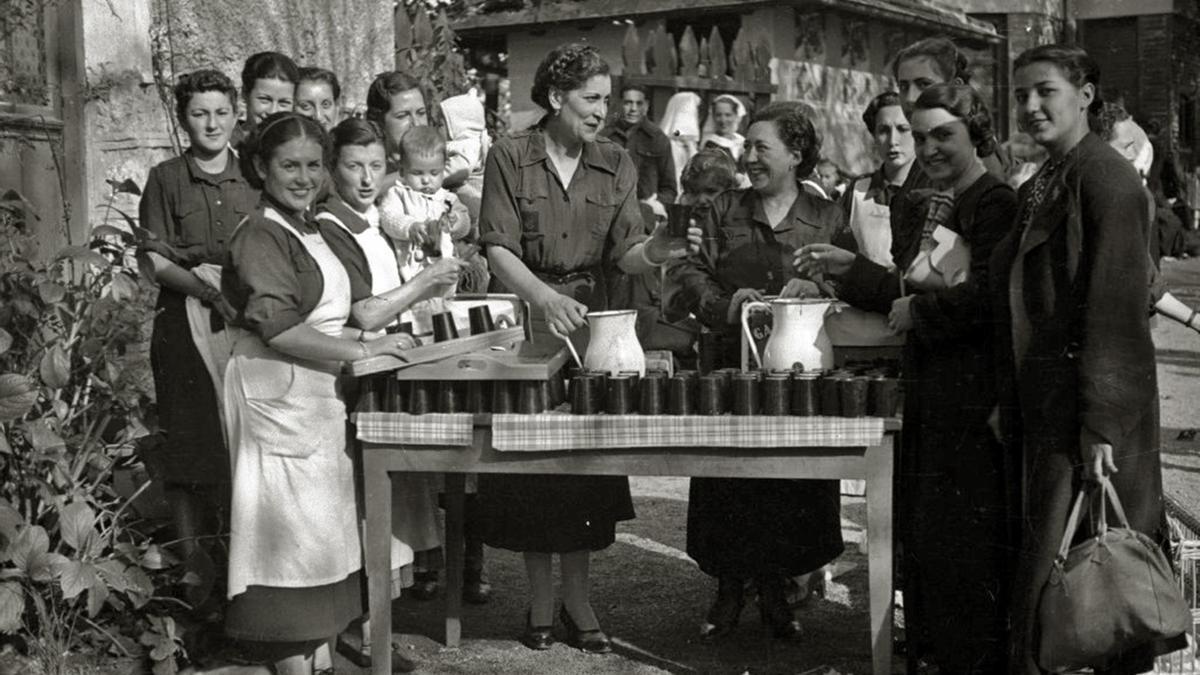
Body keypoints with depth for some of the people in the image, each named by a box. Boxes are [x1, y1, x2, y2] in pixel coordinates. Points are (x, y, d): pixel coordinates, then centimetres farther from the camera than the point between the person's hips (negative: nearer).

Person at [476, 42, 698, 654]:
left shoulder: (615, 164, 3)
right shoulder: (509, 158, -6)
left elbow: (626, 254, -5)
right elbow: (498, 249, -14)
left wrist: (662, 250, -28)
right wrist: (545, 297, -32)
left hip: (587, 323, 3)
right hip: (522, 322, -2)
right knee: (529, 461, 1)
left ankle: (577, 599, 13)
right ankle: (540, 602, 14)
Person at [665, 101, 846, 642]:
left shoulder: (827, 218, 6)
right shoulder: (722, 212, 8)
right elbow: (687, 273, 0)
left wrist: (816, 288, -21)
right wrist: (724, 305, -18)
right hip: (731, 366, 1)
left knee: (791, 488, 4)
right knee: (726, 485, 2)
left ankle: (774, 591, 21)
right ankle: (728, 590, 17)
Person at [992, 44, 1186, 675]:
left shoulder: (1106, 178, -13)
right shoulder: (1038, 188, 14)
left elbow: (1114, 310, -17)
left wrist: (1099, 423, -20)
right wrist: (1008, 402, 14)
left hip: (1090, 407, -9)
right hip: (1042, 408, 9)